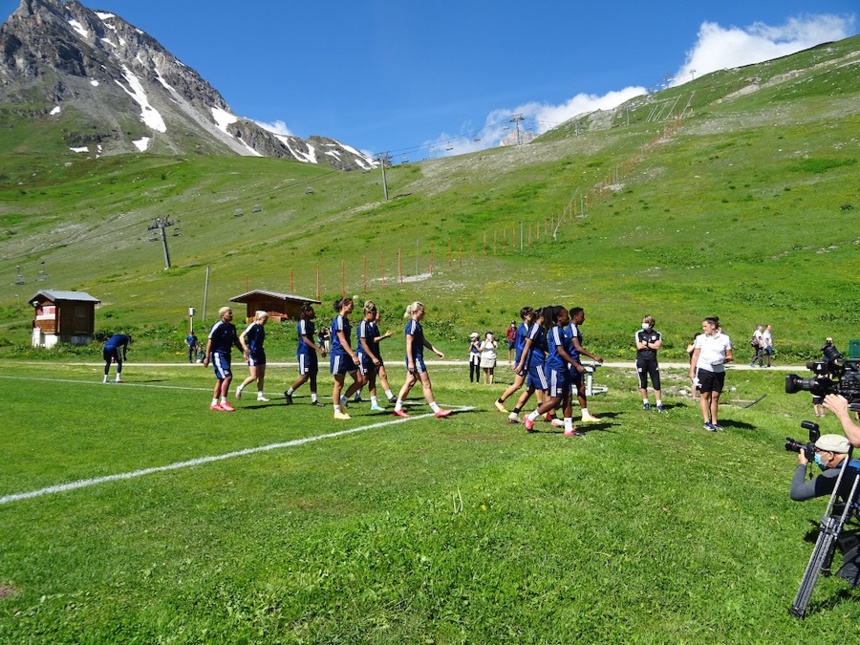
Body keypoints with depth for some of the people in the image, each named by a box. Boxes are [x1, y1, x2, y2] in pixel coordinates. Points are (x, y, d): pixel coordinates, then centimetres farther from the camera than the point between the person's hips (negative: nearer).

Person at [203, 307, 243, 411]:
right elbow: (210, 341, -15)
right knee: (227, 376, -16)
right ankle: (223, 402, -5)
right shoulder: (218, 326, -14)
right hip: (218, 355, -9)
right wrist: (207, 357, -18)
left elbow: (236, 341, 20)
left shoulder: (232, 327, 11)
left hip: (226, 355, 9)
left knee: (221, 379, 11)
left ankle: (214, 403, 18)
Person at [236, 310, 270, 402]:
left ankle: (260, 395, 13)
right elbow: (241, 337, -19)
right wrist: (245, 348, -31)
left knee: (262, 375, 6)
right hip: (252, 353, -8)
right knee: (254, 376, -8)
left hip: (260, 353, 8)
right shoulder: (252, 326, -12)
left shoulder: (262, 327, 11)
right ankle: (240, 388, 14)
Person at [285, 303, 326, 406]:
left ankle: (314, 399, 8)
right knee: (304, 377, -7)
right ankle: (288, 392, 11)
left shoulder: (311, 323, 14)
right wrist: (318, 349, -25)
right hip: (304, 352, -9)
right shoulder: (302, 322, -12)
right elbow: (305, 339, -19)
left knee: (313, 376, 6)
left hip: (311, 352, 9)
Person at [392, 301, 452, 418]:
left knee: (409, 383, 12)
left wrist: (436, 351, 18)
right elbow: (409, 344, -19)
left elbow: (424, 341, 20)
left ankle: (397, 409, 16)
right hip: (415, 358, -10)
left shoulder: (417, 325, 14)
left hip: (417, 358, 10)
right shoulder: (412, 325, -15)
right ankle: (437, 411, 2)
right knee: (426, 384, -4)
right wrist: (410, 362, -22)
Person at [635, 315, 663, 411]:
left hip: (652, 360, 0)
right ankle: (645, 402, 20)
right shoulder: (639, 333, 2)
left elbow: (657, 346, -11)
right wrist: (652, 345, -6)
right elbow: (639, 346, -10)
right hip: (641, 360, 0)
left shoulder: (657, 334, 4)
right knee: (643, 383, 6)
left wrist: (645, 343, -7)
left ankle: (659, 404, 3)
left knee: (656, 383, -2)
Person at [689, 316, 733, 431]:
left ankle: (714, 422, 13)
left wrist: (725, 359, -15)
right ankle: (707, 422, 4)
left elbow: (730, 357, 7)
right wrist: (692, 371, 3)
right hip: (704, 370, -1)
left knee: (715, 396, 4)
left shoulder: (725, 338, 4)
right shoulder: (701, 338, 4)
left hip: (719, 371, 1)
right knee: (705, 395, 0)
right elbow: (695, 355, 7)